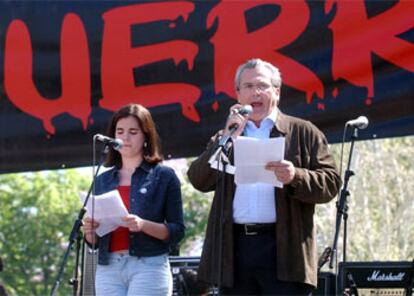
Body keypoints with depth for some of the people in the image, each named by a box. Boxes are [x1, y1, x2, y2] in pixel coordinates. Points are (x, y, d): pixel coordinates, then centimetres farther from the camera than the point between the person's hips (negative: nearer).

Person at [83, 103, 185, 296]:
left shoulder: (163, 176, 4)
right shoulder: (102, 181, 16)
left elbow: (177, 231, -1)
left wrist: (144, 225, -18)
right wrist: (89, 231, -5)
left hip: (148, 266, -4)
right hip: (108, 268, 4)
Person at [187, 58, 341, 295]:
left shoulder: (302, 132, 10)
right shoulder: (225, 138, 20)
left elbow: (330, 183, 2)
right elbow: (199, 181, 5)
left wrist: (295, 177, -17)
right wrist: (227, 137, -4)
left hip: (283, 248, -3)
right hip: (236, 248, 3)